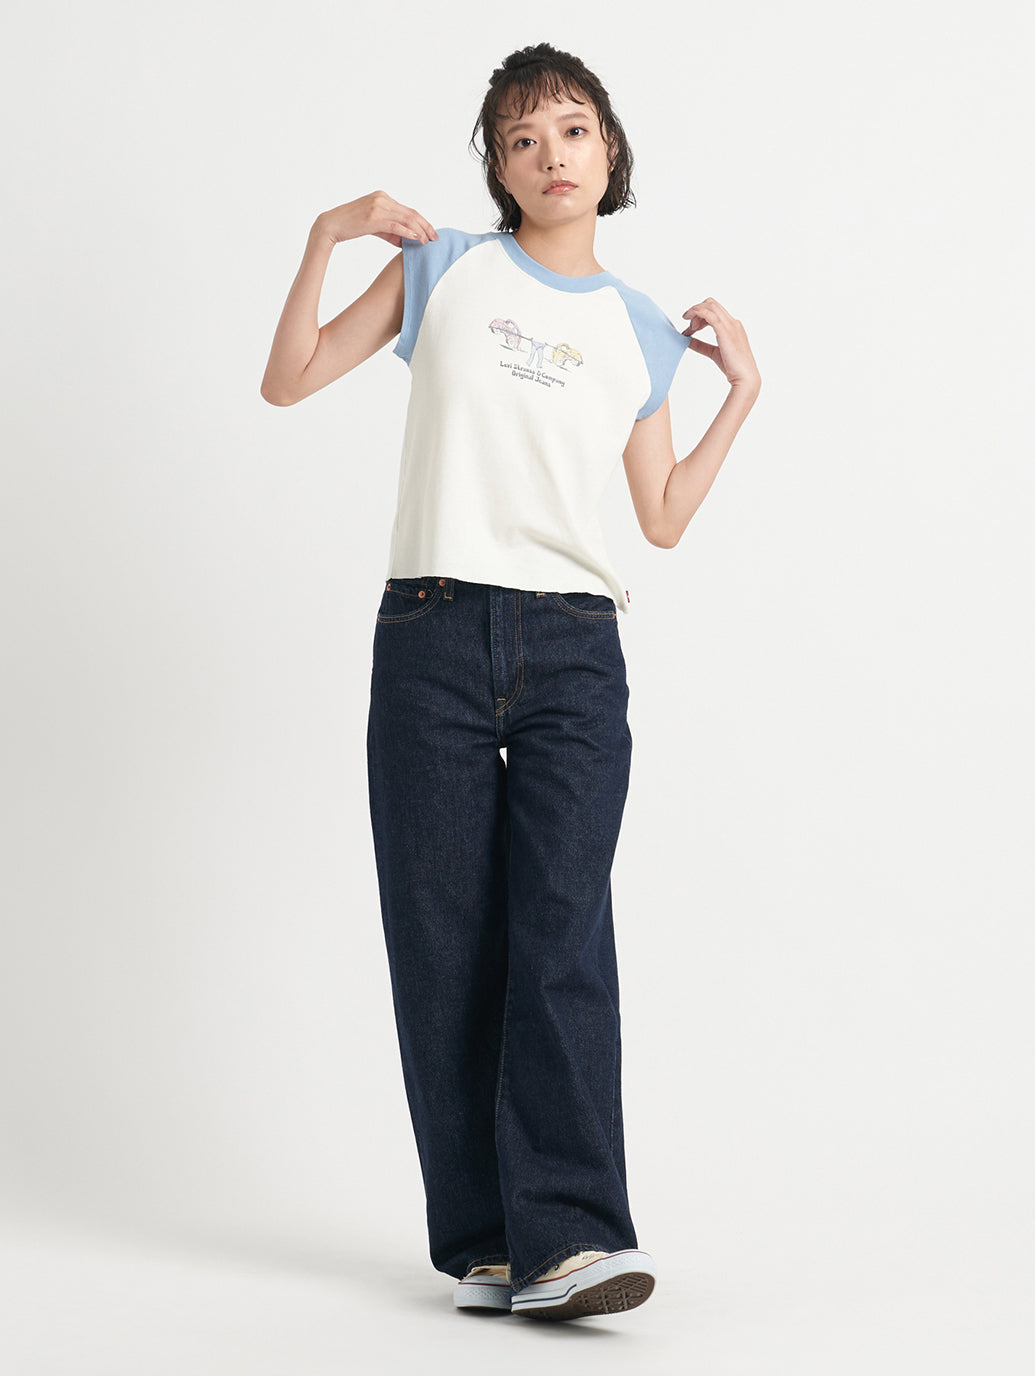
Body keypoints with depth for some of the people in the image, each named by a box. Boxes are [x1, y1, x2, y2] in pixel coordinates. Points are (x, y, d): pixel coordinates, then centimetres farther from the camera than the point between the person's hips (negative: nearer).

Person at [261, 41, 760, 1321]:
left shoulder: (641, 332, 15)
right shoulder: (446, 267, 10)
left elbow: (664, 519, 18)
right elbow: (287, 383, 8)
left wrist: (743, 390, 14)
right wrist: (326, 238, -2)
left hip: (573, 651, 1)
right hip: (434, 639, -1)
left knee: (563, 934, -12)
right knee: (444, 946, -3)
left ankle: (566, 1235, -16)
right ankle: (482, 1240, 3)